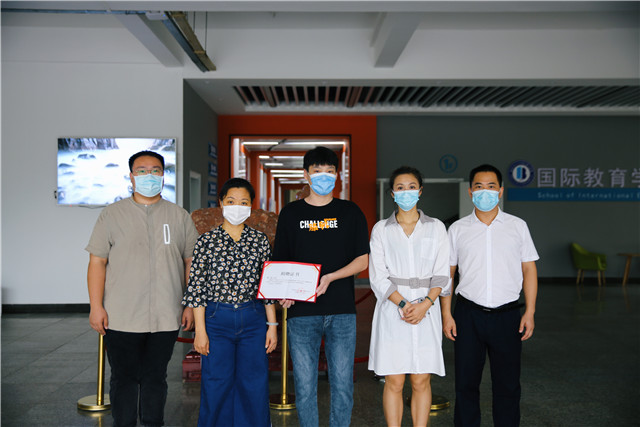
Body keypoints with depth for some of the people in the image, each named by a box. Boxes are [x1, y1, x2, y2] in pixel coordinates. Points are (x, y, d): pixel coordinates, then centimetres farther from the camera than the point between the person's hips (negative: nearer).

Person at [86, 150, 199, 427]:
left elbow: (191, 264, 9)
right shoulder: (112, 214, 3)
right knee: (123, 378, 7)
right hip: (121, 318, -1)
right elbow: (97, 262, 0)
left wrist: (191, 305, 3)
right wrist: (96, 306, -6)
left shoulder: (180, 217, 8)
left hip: (166, 318, 1)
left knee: (156, 378, 11)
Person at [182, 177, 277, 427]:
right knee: (217, 383, 6)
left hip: (253, 320, 2)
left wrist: (272, 325, 5)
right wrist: (200, 330, -6)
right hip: (217, 319, -1)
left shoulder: (260, 241, 6)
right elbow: (196, 287, -1)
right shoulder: (207, 241, -1)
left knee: (254, 383, 7)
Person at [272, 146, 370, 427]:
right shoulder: (291, 213, 8)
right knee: (304, 386, 4)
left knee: (342, 384, 4)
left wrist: (330, 277, -13)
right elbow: (279, 263, 9)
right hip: (302, 312, 0)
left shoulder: (350, 212, 8)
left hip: (342, 311, 0)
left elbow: (362, 259, 4)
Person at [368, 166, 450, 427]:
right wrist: (403, 304, -13)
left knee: (421, 382, 3)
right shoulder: (381, 229, 6)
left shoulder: (436, 228, 8)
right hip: (391, 310, -1)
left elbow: (441, 273, 3)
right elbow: (378, 276, 0)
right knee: (394, 382, 1)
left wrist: (425, 304, -12)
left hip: (426, 311, 1)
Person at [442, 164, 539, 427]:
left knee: (507, 385, 8)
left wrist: (530, 312, -1)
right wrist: (446, 314, -1)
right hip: (469, 314, 0)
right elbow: (447, 273, 6)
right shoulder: (458, 229, 5)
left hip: (507, 315, 0)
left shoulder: (517, 226, 5)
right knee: (466, 383, 8)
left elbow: (529, 270, 6)